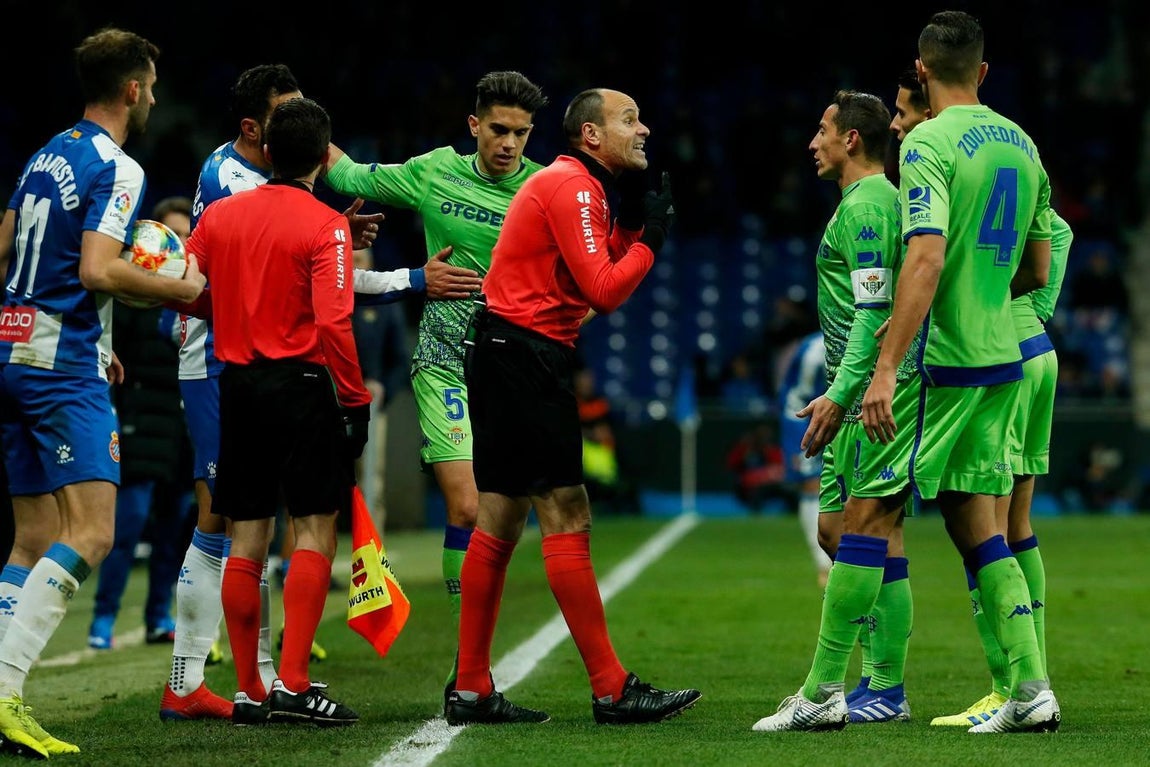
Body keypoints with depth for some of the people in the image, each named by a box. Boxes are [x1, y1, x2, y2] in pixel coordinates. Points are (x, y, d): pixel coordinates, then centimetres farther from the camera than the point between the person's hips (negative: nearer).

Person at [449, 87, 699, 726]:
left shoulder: (583, 188, 19)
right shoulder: (570, 187, -13)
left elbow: (602, 278, 17)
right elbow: (605, 292, -18)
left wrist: (633, 220, 7)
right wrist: (651, 238, -6)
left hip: (508, 356, 11)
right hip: (527, 355, -11)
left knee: (501, 520, 10)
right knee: (567, 517, -9)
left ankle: (472, 691, 12)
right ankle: (612, 690, -9)